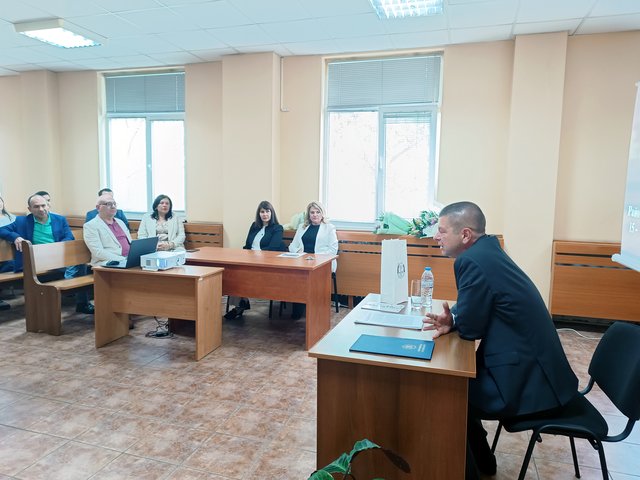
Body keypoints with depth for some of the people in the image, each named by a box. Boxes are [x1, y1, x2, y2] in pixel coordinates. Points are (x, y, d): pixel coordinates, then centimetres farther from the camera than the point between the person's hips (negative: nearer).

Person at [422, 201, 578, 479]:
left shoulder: (472, 261, -24)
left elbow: (469, 328, -19)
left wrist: (452, 321, 2)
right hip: (530, 364, 9)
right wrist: (452, 320, -6)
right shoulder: (487, 250, 6)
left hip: (525, 380, -9)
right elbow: (475, 311, 14)